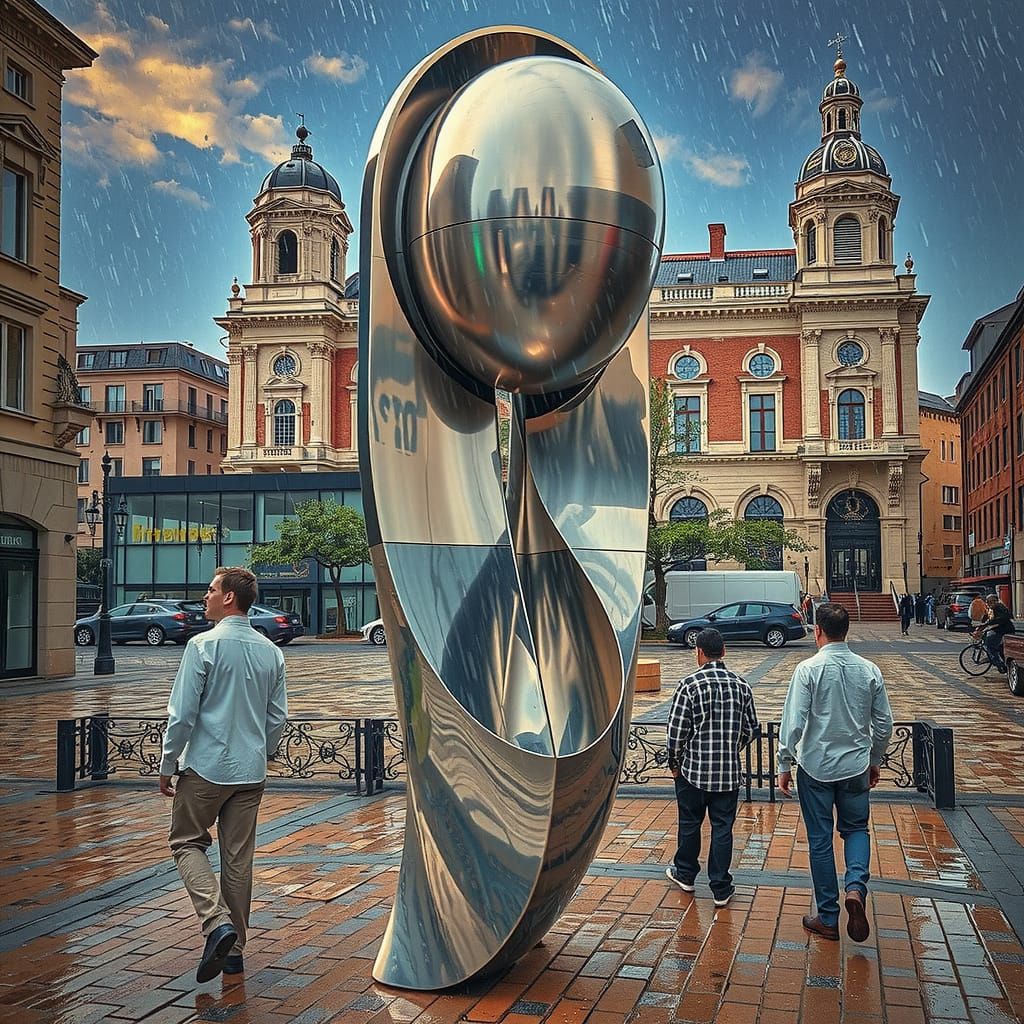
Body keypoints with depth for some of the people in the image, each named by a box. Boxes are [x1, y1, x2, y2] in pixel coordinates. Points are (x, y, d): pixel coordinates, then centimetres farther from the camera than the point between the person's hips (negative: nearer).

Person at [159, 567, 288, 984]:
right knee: (239, 858, 11)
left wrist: (167, 766, -3)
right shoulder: (271, 652, 5)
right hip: (251, 772, 5)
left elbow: (182, 714, -13)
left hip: (206, 767, -5)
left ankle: (218, 922, -9)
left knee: (187, 843, 11)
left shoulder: (204, 645, -13)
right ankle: (234, 950, 17)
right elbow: (278, 718, 10)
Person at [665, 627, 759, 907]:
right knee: (723, 828, 9)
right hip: (729, 771, 3)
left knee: (690, 824, 16)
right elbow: (751, 729, 6)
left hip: (693, 769, -2)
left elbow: (677, 731, -13)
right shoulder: (741, 686, -2)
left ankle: (685, 874, 34)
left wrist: (674, 763, 2)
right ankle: (721, 889, 14)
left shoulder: (689, 685, -14)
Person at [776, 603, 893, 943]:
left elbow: (793, 722, -16)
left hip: (816, 767, -3)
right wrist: (874, 760, 19)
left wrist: (785, 765, -5)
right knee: (856, 828, 20)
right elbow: (884, 723, 4)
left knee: (820, 839, 8)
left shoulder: (809, 669, -14)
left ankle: (828, 918, 16)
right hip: (856, 765, 3)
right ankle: (856, 887, -6)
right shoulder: (869, 670, -2)